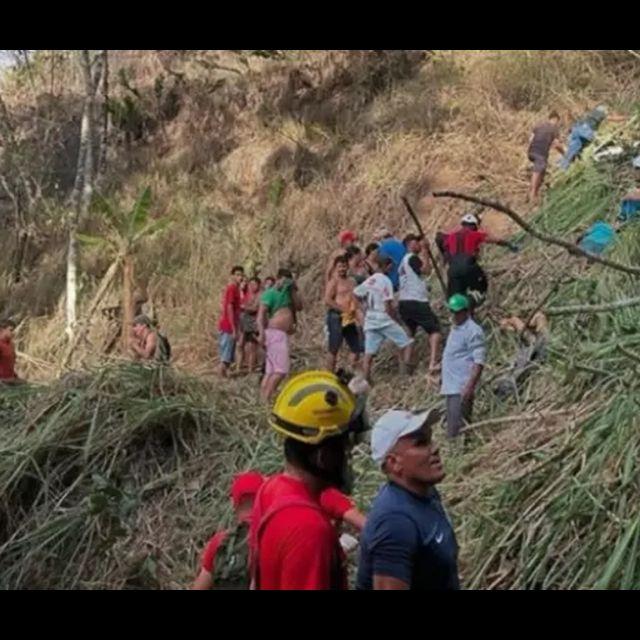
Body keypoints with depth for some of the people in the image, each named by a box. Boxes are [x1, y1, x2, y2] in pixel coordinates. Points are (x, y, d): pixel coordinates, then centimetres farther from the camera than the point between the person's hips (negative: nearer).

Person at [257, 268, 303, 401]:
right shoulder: (270, 293, -6)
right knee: (281, 369, -16)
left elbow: (299, 306, 14)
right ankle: (266, 400, -17)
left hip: (282, 334, 9)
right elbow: (261, 314, -14)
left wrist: (294, 291, 6)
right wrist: (261, 333, -24)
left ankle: (263, 399, 6)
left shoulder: (287, 293, 20)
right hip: (274, 333, -9)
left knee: (271, 371, 6)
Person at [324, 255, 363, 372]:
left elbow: (356, 299, 24)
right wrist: (343, 309, -18)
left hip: (350, 318, 8)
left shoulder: (351, 281, 18)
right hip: (336, 317, -8)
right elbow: (327, 300, -14)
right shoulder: (333, 281, -5)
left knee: (357, 348, 8)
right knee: (334, 348, -5)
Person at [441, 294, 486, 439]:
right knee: (452, 429, 14)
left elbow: (479, 361, -19)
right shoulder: (455, 328, 17)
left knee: (457, 432, -13)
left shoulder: (473, 331, -12)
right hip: (451, 386, 10)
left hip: (462, 389, -10)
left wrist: (470, 386, -26)